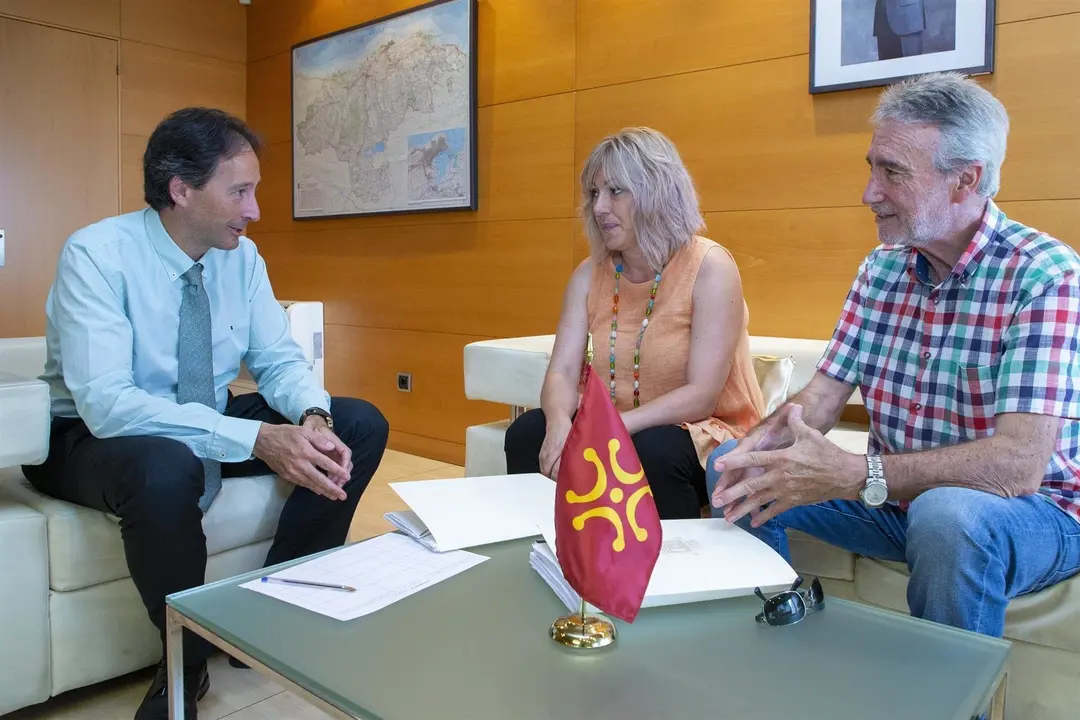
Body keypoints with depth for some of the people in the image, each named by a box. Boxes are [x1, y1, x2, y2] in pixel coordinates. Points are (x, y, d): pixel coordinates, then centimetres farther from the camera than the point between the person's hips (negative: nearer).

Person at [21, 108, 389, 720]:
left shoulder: (242, 255, -4)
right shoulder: (97, 255, -21)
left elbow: (280, 360, -3)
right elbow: (106, 404, -31)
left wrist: (313, 418, -26)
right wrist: (258, 439, -40)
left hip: (209, 420, 6)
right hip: (94, 438, -5)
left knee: (361, 426, -9)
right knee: (168, 469, -41)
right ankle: (186, 666, -12)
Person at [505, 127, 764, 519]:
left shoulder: (709, 267, -13)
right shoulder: (589, 274, 2)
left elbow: (702, 396, -20)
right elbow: (562, 372, -5)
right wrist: (560, 423, -29)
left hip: (704, 436, -4)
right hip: (616, 432, 5)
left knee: (651, 450, -35)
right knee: (527, 433, -18)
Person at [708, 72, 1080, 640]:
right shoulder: (881, 269, 3)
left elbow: (1019, 463, -28)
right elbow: (819, 400, -1)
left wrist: (851, 476, -37)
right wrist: (763, 445, -23)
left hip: (1029, 507, -6)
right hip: (897, 496, 6)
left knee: (946, 516, -38)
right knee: (731, 465, -3)